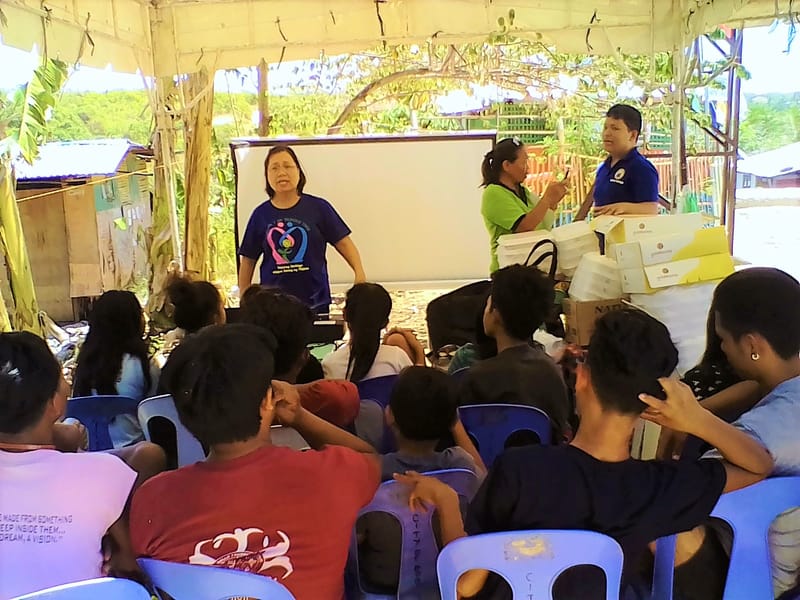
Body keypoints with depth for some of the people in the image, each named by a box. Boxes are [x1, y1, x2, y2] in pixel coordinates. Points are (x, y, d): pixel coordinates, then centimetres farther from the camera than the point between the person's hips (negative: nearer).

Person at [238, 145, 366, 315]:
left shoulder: (318, 208, -1)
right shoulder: (261, 214, 3)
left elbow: (343, 242, 0)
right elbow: (248, 261, 9)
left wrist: (359, 272, -16)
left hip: (315, 302, -1)